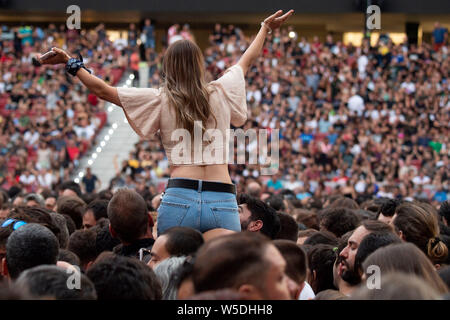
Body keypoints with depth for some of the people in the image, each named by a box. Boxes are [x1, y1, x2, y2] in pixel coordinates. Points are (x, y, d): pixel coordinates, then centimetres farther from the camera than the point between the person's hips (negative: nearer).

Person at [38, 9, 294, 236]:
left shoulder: (160, 101, 7)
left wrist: (71, 64, 21)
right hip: (223, 203, 0)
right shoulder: (222, 93, 11)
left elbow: (103, 90, 9)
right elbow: (247, 61, 30)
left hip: (180, 199, 0)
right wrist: (266, 28, 47)